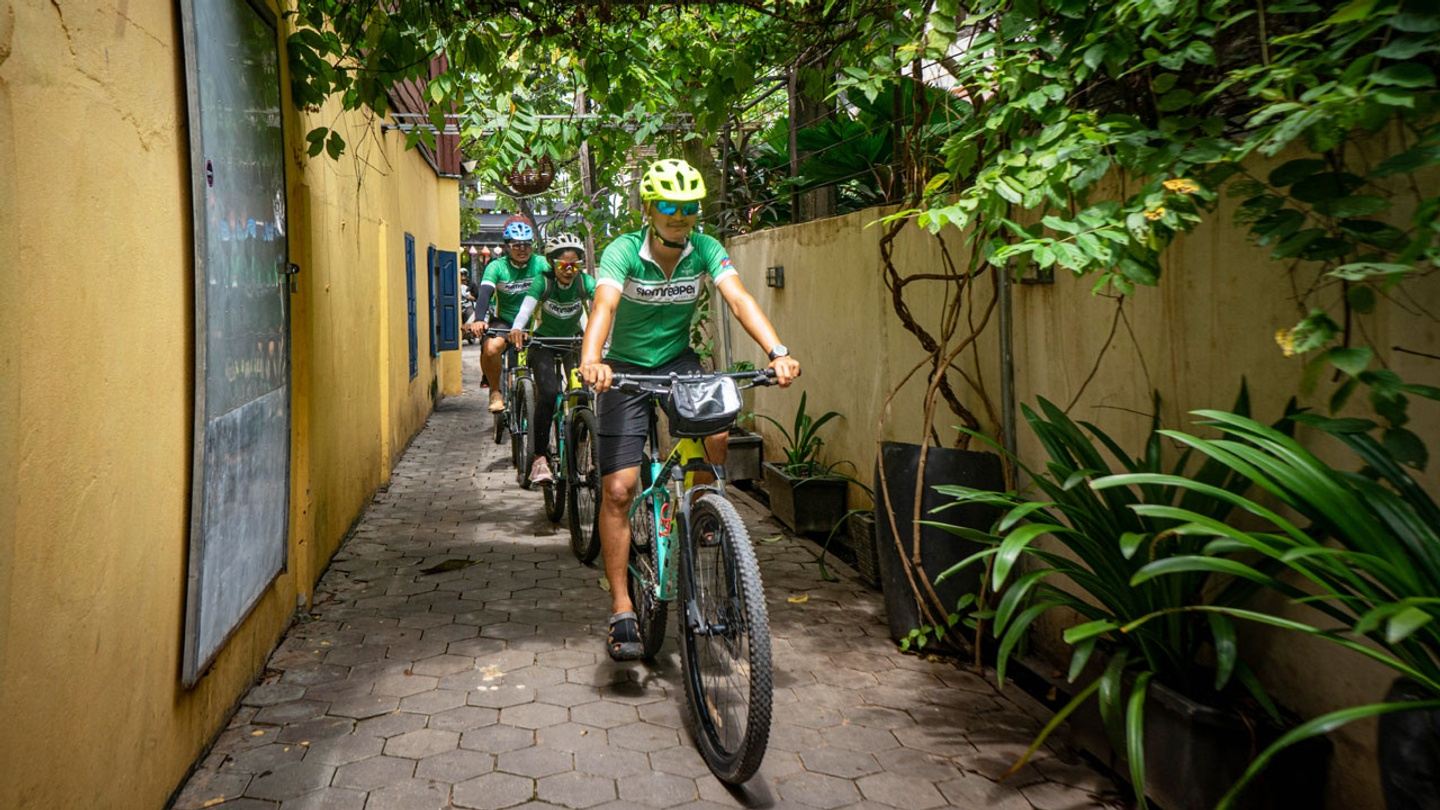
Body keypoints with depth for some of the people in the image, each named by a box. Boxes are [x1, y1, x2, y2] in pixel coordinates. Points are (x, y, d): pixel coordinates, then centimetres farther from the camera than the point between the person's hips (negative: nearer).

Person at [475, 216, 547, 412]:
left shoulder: (540, 264, -8)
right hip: (504, 321, -1)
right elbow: (485, 294, -22)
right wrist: (479, 320, -42)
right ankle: (495, 392, -6)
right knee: (490, 348, -30)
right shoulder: (497, 266, -10)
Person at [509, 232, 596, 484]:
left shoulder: (585, 282, -16)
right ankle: (540, 457, -19)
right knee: (548, 393, -24)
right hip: (544, 343, -3)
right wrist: (517, 328, -58)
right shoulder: (543, 283, -20)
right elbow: (526, 308, -37)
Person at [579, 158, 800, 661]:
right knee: (617, 490, -8)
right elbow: (604, 305, -35)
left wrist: (777, 352, -42)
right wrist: (590, 360, -55)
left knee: (715, 433, -29)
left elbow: (738, 299, -25)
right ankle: (622, 611, 0)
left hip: (678, 362, 2)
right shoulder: (624, 252, -18)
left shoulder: (705, 250, -11)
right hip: (626, 369, -2)